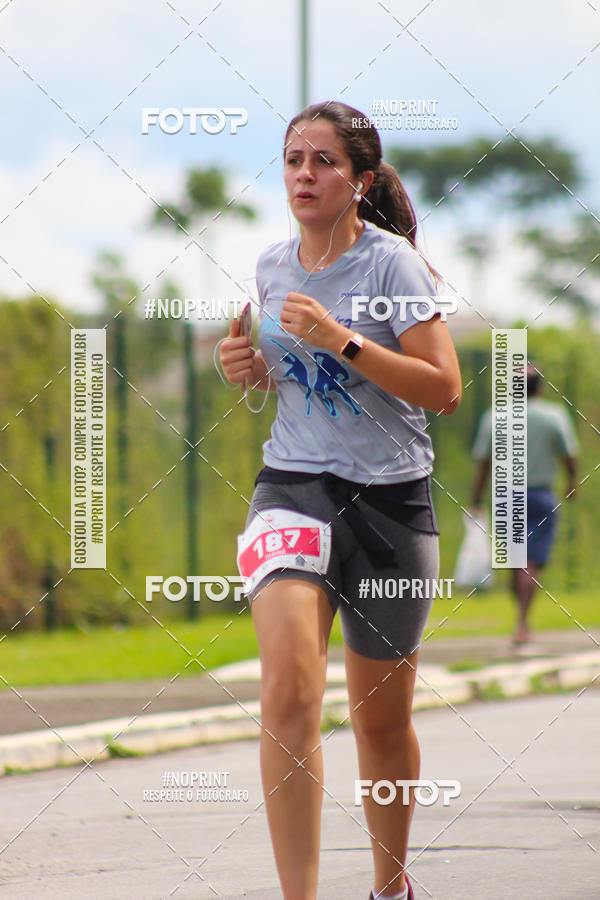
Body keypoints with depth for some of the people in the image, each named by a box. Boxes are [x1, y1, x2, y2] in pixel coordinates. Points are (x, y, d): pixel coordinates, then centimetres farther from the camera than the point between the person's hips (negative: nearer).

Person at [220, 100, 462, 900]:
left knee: (382, 717, 10)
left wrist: (344, 341, -22)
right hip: (292, 488, 3)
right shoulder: (273, 266, 7)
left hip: (389, 498, -2)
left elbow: (444, 389, -14)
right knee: (289, 690, -21)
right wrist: (254, 367, 2)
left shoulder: (390, 262, -9)